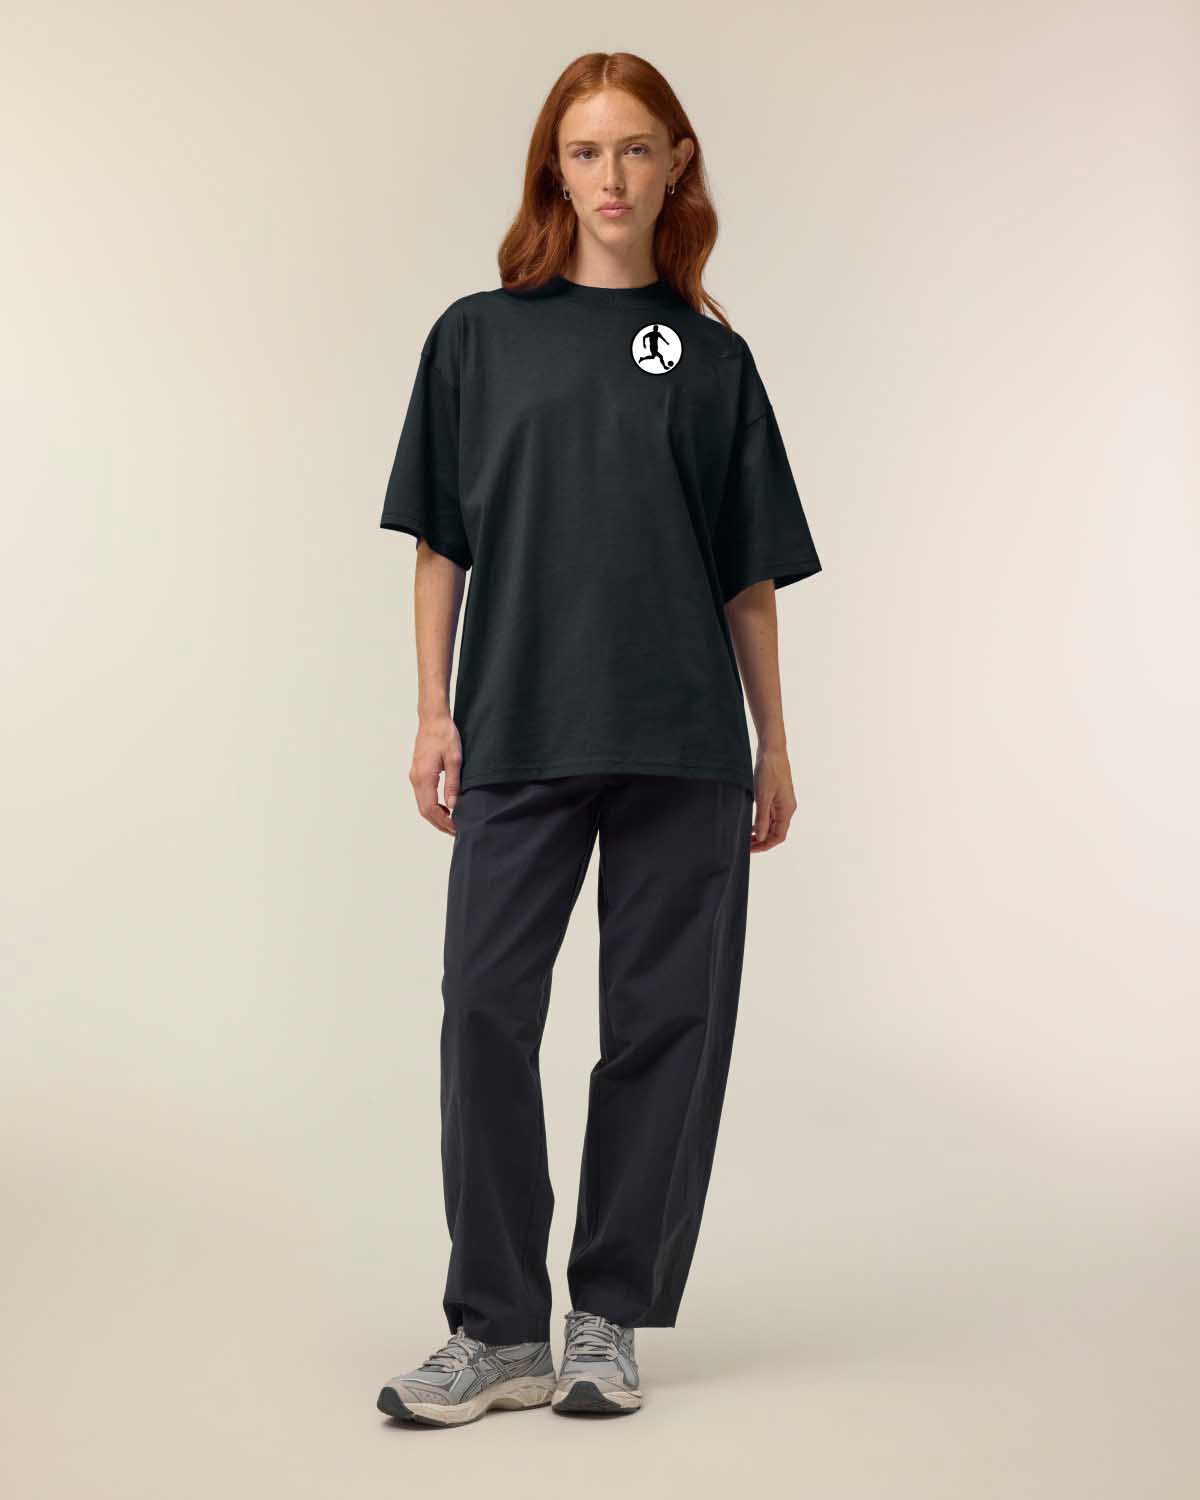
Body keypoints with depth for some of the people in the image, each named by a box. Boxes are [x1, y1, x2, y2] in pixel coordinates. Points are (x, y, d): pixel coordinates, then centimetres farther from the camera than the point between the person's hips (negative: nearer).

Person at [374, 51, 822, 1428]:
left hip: (683, 743, 1)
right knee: (486, 1007, -4)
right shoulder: (478, 338, 8)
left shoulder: (712, 359, 9)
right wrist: (435, 714, 0)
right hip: (519, 737, 0)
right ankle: (500, 1330, 5)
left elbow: (750, 576, 10)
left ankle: (611, 1319, 16)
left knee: (666, 1018, 4)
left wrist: (773, 744, 8)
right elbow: (441, 543, 8)